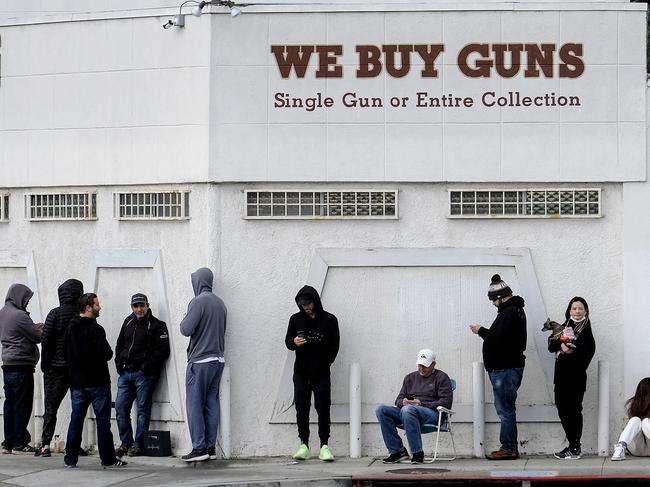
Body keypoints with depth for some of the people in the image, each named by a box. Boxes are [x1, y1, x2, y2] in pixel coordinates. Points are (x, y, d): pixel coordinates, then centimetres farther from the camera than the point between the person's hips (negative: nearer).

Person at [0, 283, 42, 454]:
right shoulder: (19, 315, -15)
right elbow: (38, 337, -13)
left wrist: (35, 328, 11)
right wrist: (41, 329, 9)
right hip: (22, 366, -9)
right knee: (22, 405, -3)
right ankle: (20, 443, -2)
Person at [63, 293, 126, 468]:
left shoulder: (70, 328, 7)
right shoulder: (95, 329, -15)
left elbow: (65, 353, 12)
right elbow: (105, 354, -20)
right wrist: (108, 353, 1)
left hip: (77, 382, 6)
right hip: (97, 382, -6)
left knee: (76, 419, 10)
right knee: (103, 420, 0)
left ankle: (70, 458, 10)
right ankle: (108, 458, 2)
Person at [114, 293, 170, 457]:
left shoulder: (157, 325, -3)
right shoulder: (128, 322, 16)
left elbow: (163, 350, -10)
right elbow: (119, 344, 25)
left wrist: (148, 365, -16)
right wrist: (119, 362, 9)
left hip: (144, 374, -6)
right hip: (125, 372, 6)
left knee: (143, 409, -3)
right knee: (121, 407, 3)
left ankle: (138, 445, 1)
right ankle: (125, 443, 13)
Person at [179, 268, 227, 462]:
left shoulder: (198, 302, -12)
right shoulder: (220, 303, 12)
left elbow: (186, 329, -15)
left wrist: (184, 320, 3)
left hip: (200, 360, -7)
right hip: (218, 359, 7)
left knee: (195, 403, -3)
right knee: (212, 403, 8)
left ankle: (199, 448, -6)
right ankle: (210, 447, 8)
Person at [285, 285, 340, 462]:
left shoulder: (329, 320, 1)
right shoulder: (296, 319, 6)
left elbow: (334, 345, 5)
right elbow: (287, 341, 8)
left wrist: (326, 363, -3)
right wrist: (294, 342, -15)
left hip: (321, 373, -2)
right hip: (301, 373, 2)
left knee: (323, 408, -6)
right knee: (301, 408, -1)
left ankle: (324, 445, -5)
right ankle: (304, 445, 3)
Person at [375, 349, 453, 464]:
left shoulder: (441, 378, 9)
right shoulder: (410, 377, 27)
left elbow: (446, 402, -3)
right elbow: (399, 399, 23)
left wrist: (422, 403, -12)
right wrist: (403, 402, -4)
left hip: (432, 413, -6)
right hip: (406, 411, 6)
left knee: (407, 410, -40)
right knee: (381, 410, -19)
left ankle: (417, 453, -34)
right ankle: (397, 450, -20)